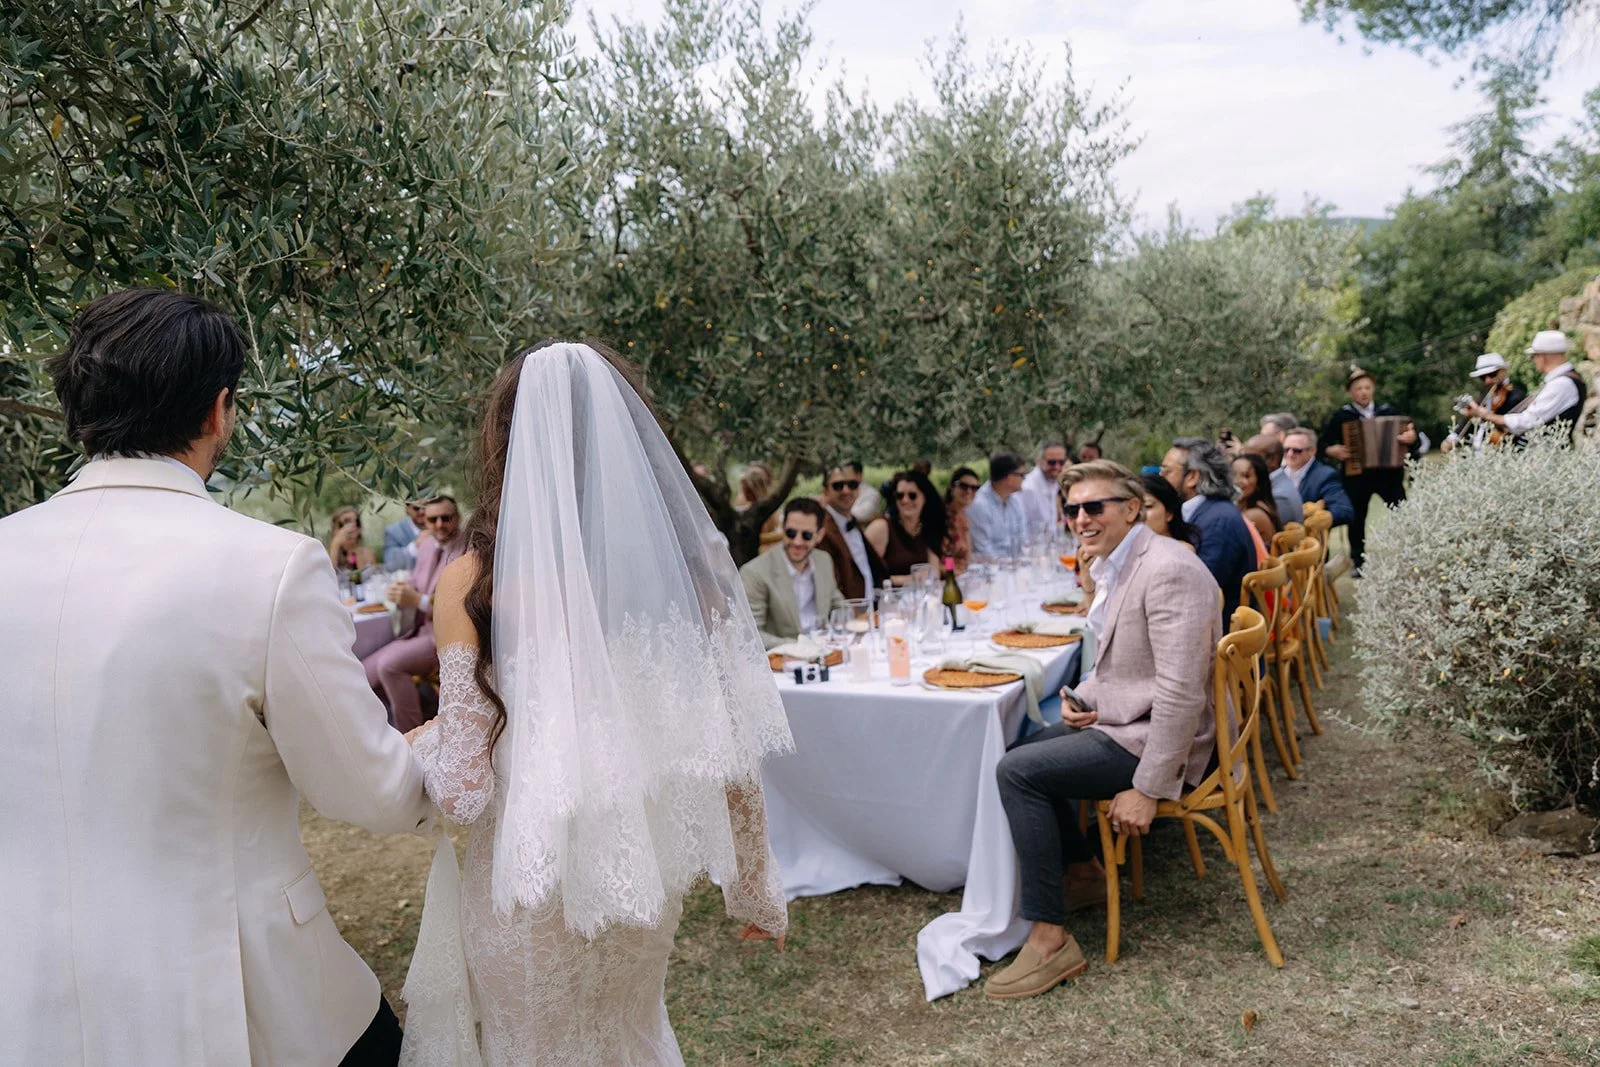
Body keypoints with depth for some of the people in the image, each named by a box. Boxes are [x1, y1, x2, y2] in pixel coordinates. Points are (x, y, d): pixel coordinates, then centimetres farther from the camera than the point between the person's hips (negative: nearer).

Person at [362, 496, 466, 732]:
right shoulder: (428, 545, 9)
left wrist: (418, 600, -23)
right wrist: (403, 591, -2)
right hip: (419, 631, 8)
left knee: (389, 664, -26)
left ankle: (410, 737, -12)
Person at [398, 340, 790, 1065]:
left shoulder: (475, 582, -18)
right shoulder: (690, 561, -10)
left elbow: (462, 788, -17)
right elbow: (728, 751, -6)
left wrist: (421, 742, 6)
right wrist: (756, 887, 8)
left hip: (534, 888, -3)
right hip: (650, 869, 4)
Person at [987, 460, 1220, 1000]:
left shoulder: (1167, 570, -24)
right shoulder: (1114, 567, 8)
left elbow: (1181, 691, -28)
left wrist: (1147, 789, -26)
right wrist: (1087, 697, 1)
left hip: (1150, 740, -10)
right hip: (1122, 719, 11)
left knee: (1017, 771, -19)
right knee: (1020, 750, 18)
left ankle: (1049, 939, -13)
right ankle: (1084, 874, 31)